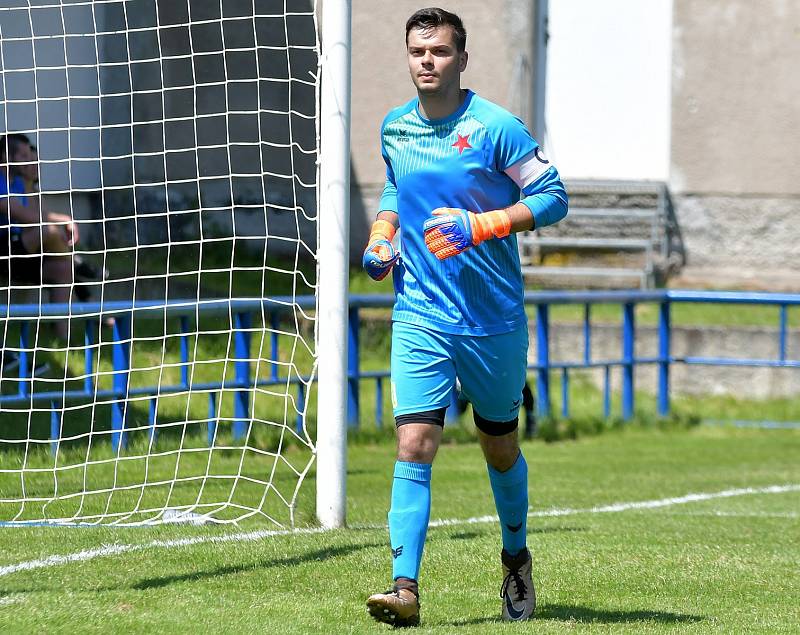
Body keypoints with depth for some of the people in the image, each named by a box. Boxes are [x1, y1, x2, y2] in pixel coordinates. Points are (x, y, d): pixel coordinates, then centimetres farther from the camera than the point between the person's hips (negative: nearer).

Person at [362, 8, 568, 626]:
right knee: (414, 446, -13)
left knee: (500, 449, 14)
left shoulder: (496, 126, -10)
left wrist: (481, 225, -21)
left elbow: (553, 197, -9)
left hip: (495, 320, -2)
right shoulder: (394, 128, 5)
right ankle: (405, 587, -19)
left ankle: (516, 560, 39)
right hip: (420, 316, 2)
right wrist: (381, 237, 6)